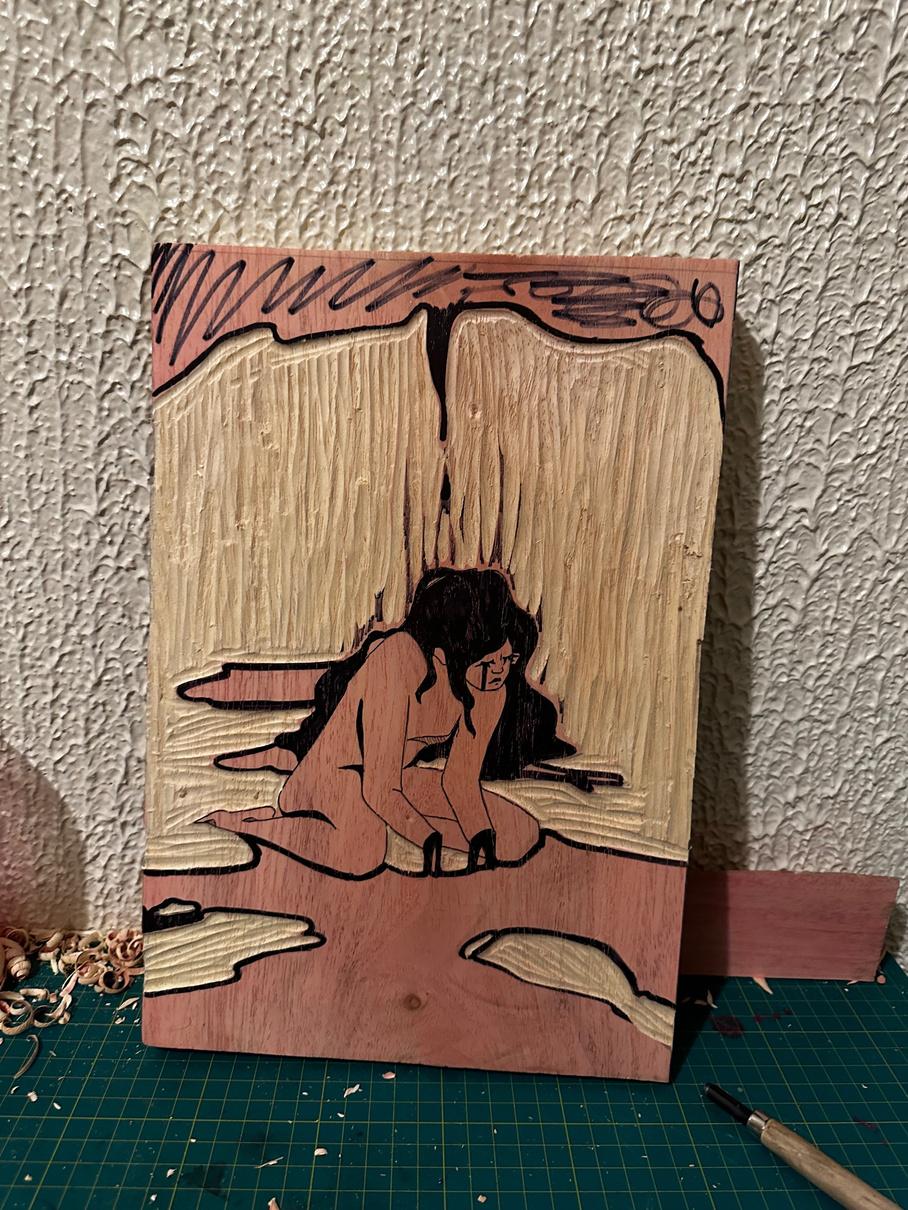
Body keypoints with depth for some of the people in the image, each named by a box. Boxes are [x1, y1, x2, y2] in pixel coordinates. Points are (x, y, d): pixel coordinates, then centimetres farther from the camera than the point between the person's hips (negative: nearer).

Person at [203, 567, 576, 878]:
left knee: (523, 835, 2)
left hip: (401, 777, 8)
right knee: (364, 855, -39)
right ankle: (239, 821, -7)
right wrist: (430, 840, -27)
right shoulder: (400, 658, -32)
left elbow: (460, 780, -3)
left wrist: (483, 837, -17)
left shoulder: (492, 689, -12)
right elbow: (379, 790, -29)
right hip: (339, 772, -8)